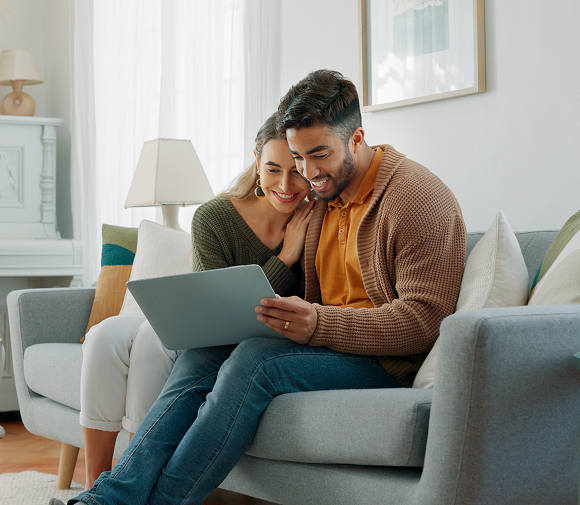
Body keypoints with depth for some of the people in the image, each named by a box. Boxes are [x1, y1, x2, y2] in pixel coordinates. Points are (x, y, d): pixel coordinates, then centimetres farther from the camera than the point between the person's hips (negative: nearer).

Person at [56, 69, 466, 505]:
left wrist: (320, 324, -29)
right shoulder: (325, 196, 16)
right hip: (326, 343, 8)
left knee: (255, 359, -30)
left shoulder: (419, 198, -10)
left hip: (387, 359, -8)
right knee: (201, 356, -13)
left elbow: (423, 321, -18)